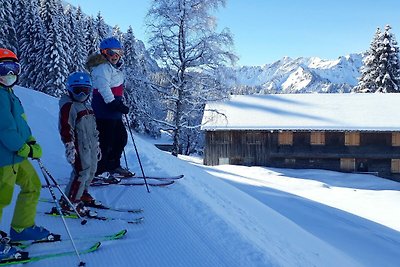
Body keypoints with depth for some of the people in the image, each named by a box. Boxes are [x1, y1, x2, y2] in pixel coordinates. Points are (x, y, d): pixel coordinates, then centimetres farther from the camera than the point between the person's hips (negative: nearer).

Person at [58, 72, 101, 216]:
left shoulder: (87, 106, 20)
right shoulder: (68, 106, -9)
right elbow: (65, 128, -17)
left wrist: (97, 145, 27)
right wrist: (70, 147, -22)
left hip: (91, 146, 9)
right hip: (80, 146, -9)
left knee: (91, 170, 14)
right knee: (82, 173, -12)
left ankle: (83, 194, 33)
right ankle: (69, 202, -3)